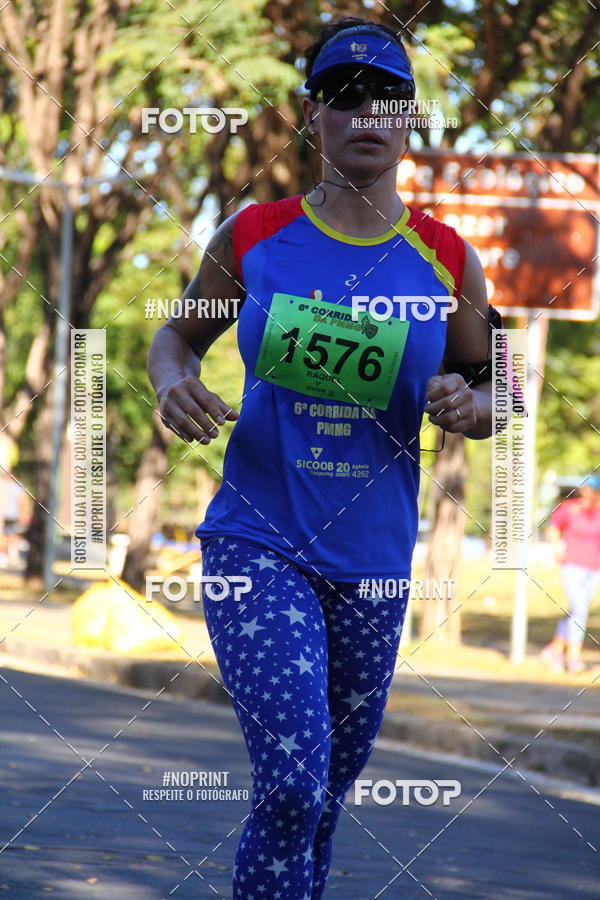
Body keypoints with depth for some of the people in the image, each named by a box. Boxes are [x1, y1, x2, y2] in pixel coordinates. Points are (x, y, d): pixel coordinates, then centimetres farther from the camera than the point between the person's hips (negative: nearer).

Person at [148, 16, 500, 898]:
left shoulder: (447, 261, 0)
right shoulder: (254, 236, -1)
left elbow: (490, 396, 12)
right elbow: (177, 336, 14)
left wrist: (467, 405, -13)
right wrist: (174, 385, -9)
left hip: (372, 561, 3)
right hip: (257, 539, -2)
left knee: (331, 789, 13)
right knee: (293, 782, -20)